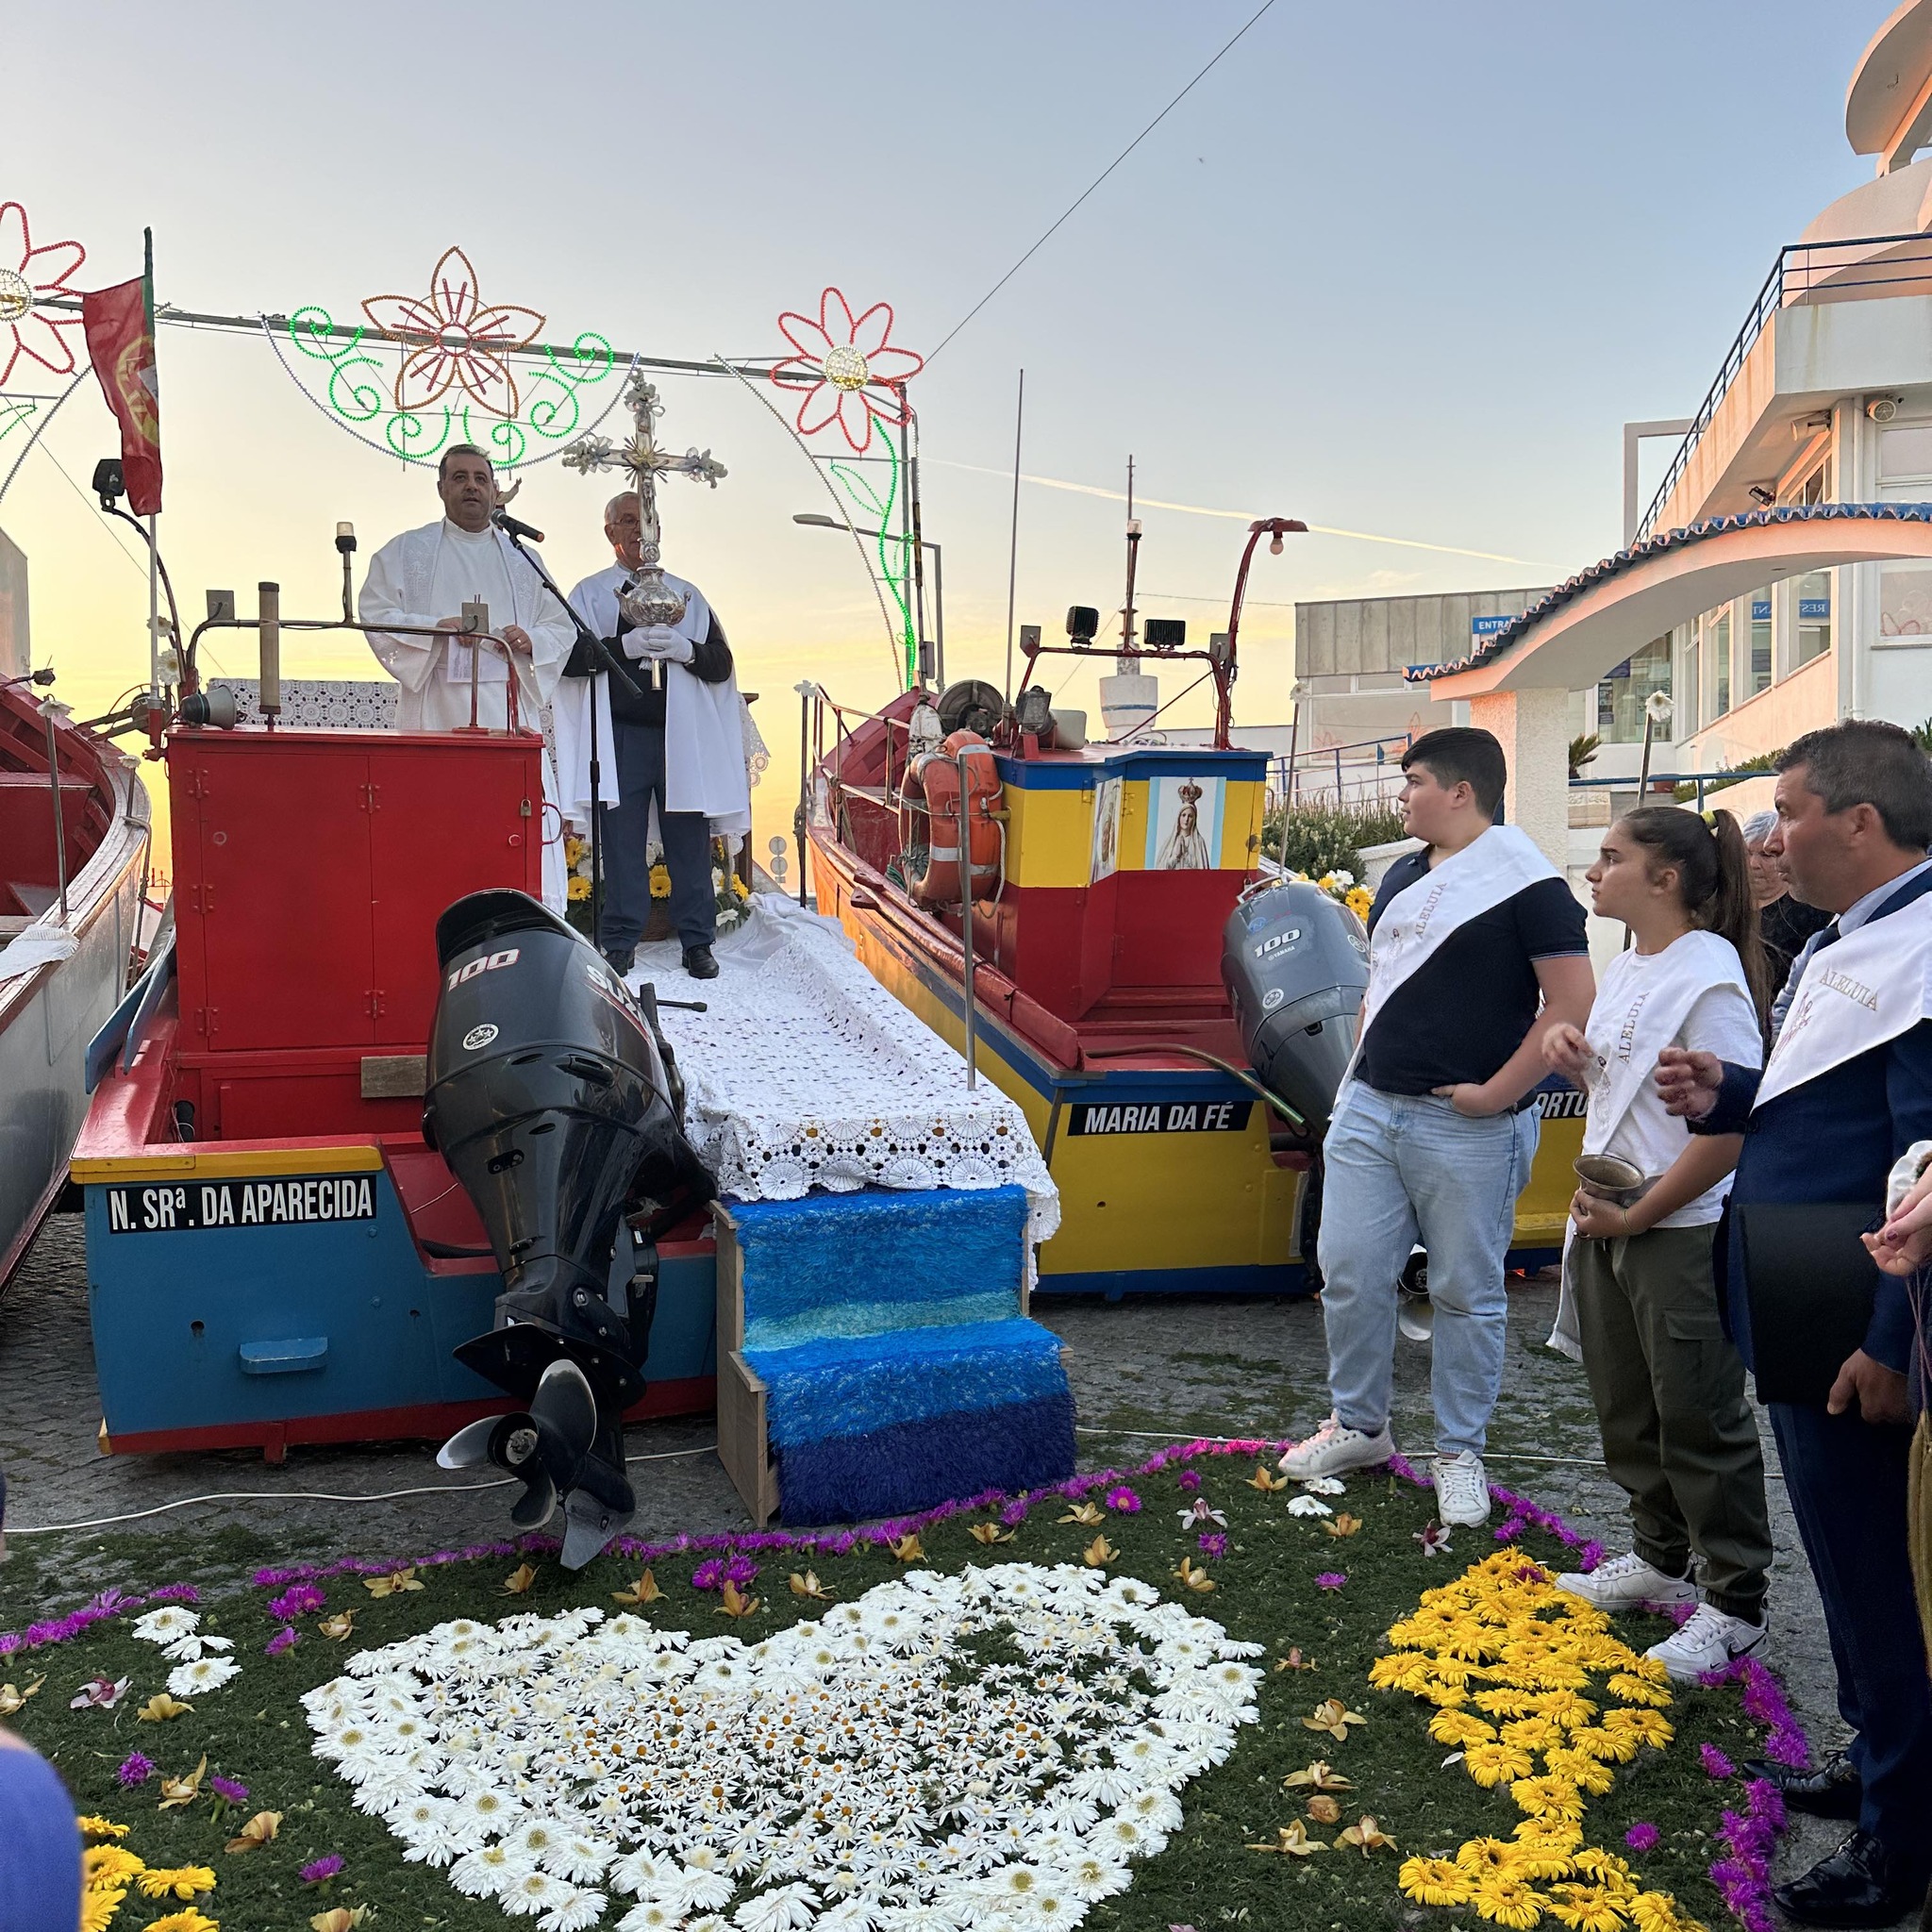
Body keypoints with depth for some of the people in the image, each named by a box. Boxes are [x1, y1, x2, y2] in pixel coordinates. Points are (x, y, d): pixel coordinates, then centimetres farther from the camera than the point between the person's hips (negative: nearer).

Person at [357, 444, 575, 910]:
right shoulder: (407, 552, 13)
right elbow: (375, 614, 2)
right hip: (436, 712, -2)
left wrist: (531, 639, -4)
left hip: (509, 711, 2)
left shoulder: (521, 559, 20)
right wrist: (436, 627, -14)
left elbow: (563, 627, 18)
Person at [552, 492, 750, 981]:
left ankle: (697, 941, 8)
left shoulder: (686, 594, 17)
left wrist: (686, 650, -10)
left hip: (682, 735, 1)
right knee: (622, 843, -1)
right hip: (620, 735, -1)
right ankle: (621, 942, 7)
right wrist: (626, 645, -17)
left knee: (690, 843, 1)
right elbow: (570, 657, -4)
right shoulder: (591, 593, 12)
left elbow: (721, 663, 10)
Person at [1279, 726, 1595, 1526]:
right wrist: (1355, 1078, 13)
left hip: (1465, 1127, -7)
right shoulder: (1404, 875, 13)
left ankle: (1461, 1452, 21)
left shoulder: (1524, 882, -11)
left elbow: (1573, 1000, -16)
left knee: (1465, 1291, 6)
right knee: (1349, 1272, 9)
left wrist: (1498, 1093, -16)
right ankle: (1358, 1426, 27)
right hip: (1368, 1108, 7)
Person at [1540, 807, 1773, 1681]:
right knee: (1627, 1409, 20)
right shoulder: (1626, 966, 9)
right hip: (1608, 1217, 9)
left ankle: (1734, 1608, 19)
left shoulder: (1709, 979, -19)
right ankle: (1659, 1559, 38)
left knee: (1700, 1423, 4)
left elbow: (1729, 1130, -23)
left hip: (1682, 1234, -9)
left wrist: (1637, 1216, -18)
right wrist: (1569, 1053, 0)